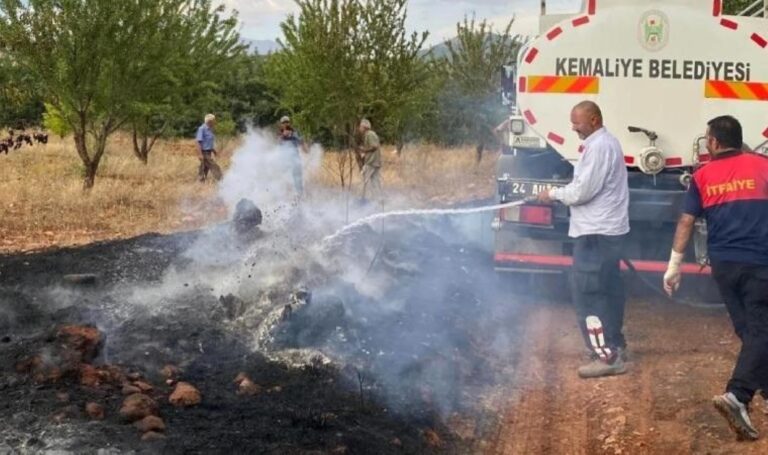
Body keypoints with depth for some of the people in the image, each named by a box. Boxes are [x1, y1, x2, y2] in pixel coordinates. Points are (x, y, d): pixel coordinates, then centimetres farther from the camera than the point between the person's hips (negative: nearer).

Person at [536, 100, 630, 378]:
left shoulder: (598, 147, -18)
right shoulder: (606, 143, 16)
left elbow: (582, 191, -21)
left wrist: (554, 194, -6)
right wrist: (562, 194, 8)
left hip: (596, 232, -11)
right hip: (607, 228, 11)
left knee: (587, 292, -10)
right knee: (606, 289, 19)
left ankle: (607, 356, -11)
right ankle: (613, 344, 30)